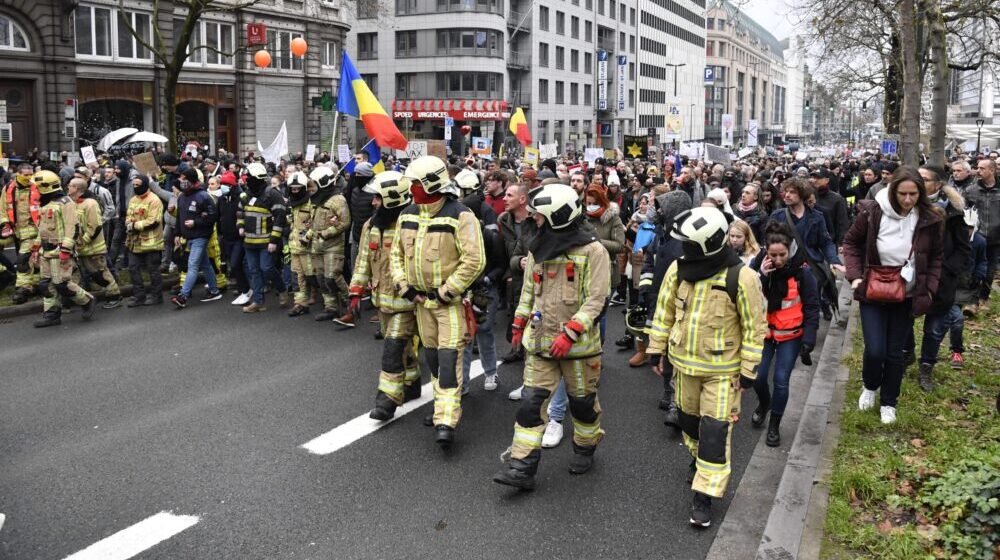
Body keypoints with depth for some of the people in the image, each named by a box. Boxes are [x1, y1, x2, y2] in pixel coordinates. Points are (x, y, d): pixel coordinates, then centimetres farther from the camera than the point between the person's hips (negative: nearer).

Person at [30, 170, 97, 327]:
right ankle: (51, 315, 13)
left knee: (62, 284, -10)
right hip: (46, 252, 9)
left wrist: (65, 250, -23)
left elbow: (71, 228, -18)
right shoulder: (45, 205, 20)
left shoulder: (65, 203, -10)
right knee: (46, 284, 7)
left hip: (59, 251, -9)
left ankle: (88, 302, 7)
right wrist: (36, 248, 24)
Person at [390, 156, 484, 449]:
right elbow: (397, 253, 13)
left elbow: (474, 261, -21)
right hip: (421, 299, 7)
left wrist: (444, 292, -18)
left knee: (449, 358, -10)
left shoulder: (460, 216, -18)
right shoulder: (408, 215, 3)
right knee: (432, 356, 16)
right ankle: (444, 404, 32)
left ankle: (446, 421, -10)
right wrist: (405, 287, 0)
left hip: (451, 299, -7)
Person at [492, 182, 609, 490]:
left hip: (578, 342, -5)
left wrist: (569, 333, -23)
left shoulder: (592, 250, -13)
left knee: (583, 401, 13)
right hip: (539, 339, 5)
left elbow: (595, 299, -17)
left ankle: (585, 448, 38)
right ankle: (522, 468, 2)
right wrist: (519, 323, 18)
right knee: (531, 401, -1)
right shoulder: (538, 249, 7)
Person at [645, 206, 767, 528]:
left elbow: (754, 327, -12)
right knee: (690, 417, 22)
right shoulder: (678, 269, -7)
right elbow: (665, 311, 5)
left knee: (715, 431, -4)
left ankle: (704, 494, 6)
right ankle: (699, 458, 49)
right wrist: (656, 349, 7)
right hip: (684, 362, 5)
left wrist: (749, 371, -10)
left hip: (722, 369, -5)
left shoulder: (740, 277, -21)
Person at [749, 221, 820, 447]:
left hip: (790, 335, -2)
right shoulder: (758, 266, -8)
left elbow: (812, 307, -8)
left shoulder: (801, 271, -14)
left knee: (781, 380, -4)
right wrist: (761, 276, -25)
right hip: (764, 331, 2)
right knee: (757, 376, 3)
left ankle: (774, 426, 16)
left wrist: (808, 340, -13)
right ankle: (764, 403, 37)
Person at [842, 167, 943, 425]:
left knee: (895, 353, 9)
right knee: (875, 350, -5)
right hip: (873, 293, -1)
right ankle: (870, 387, 27)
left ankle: (888, 402, 29)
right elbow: (851, 242, 0)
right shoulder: (872, 212, -15)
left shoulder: (928, 219, -9)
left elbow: (936, 257, 6)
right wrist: (855, 275, -9)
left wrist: (930, 288, -3)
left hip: (906, 296, 2)